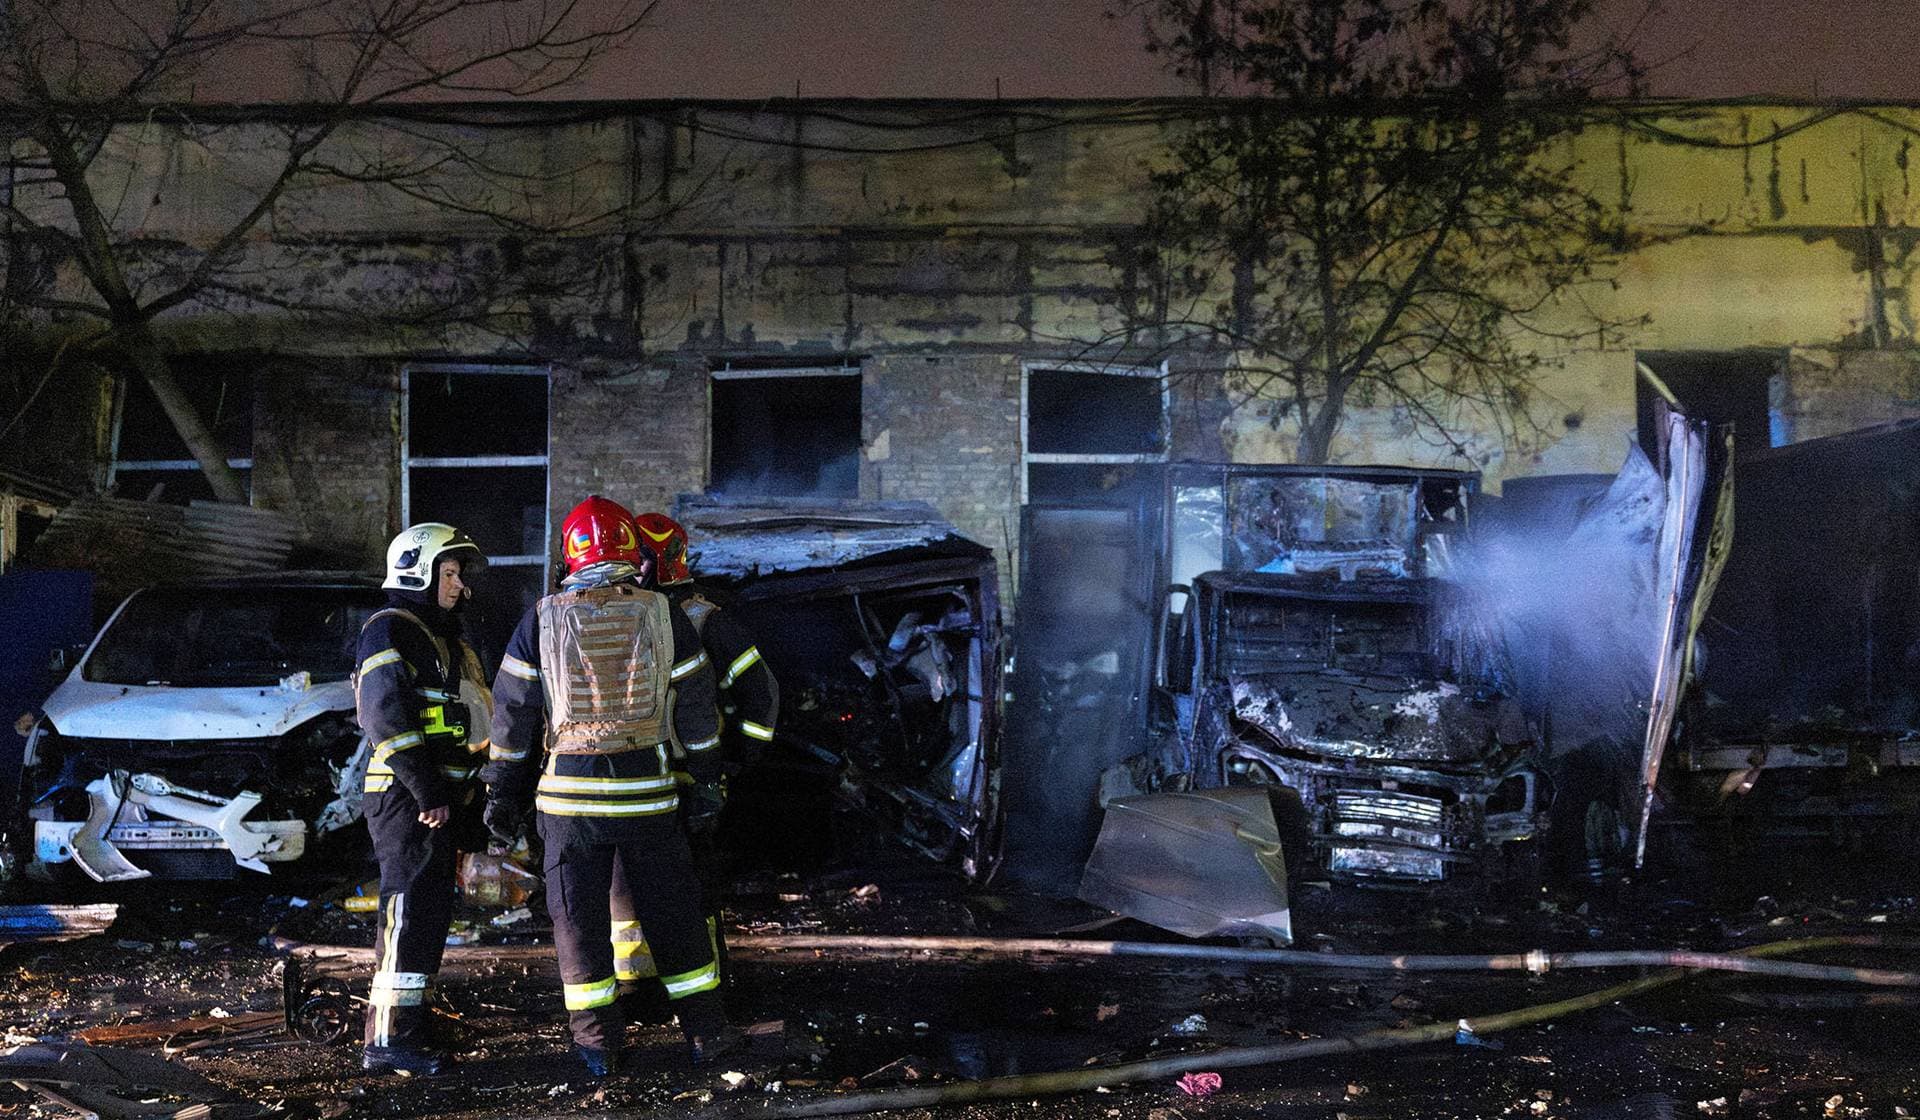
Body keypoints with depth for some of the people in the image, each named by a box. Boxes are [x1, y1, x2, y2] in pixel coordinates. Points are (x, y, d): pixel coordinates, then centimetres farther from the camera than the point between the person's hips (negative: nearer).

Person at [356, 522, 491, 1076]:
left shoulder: (439, 635, 22)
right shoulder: (391, 630, -10)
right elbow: (387, 717, -20)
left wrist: (455, 792, 18)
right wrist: (427, 791, -23)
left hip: (433, 797, 10)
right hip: (405, 797, -10)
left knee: (429, 911, 14)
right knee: (411, 911, -12)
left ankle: (408, 1017, 23)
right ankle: (388, 1039, -11)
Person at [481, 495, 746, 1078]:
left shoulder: (542, 620, -2)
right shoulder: (663, 615, -1)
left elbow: (512, 711, 0)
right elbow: (695, 703, 6)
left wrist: (502, 791, 8)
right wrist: (707, 770, 19)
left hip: (569, 790, 0)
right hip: (646, 789, 1)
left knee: (579, 918, 8)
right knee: (673, 911, 10)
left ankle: (598, 1043, 10)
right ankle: (705, 1030, 16)